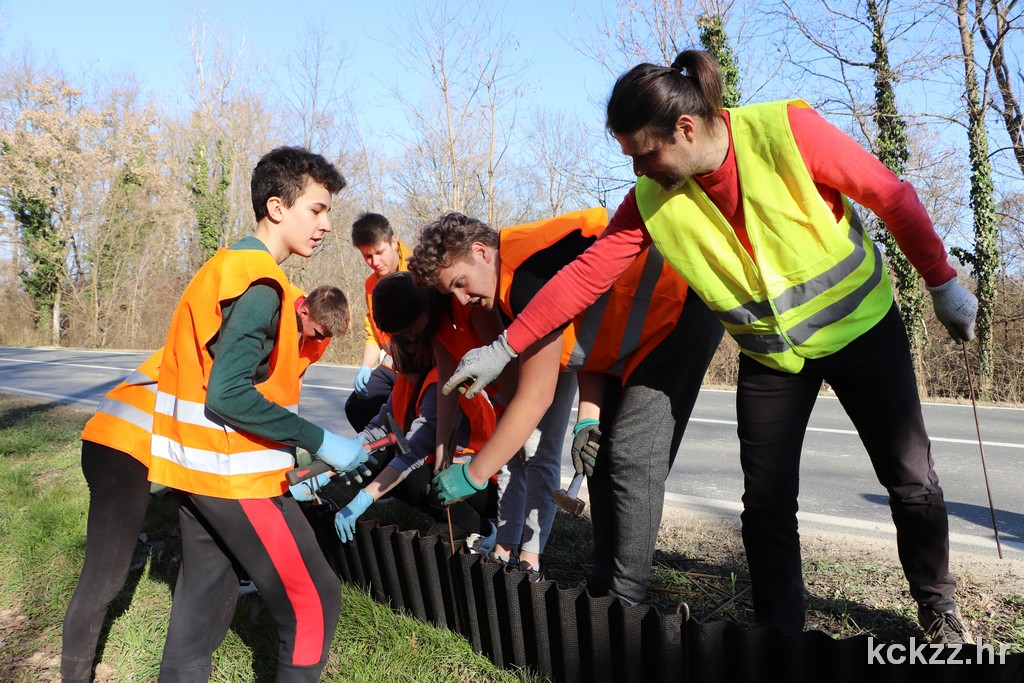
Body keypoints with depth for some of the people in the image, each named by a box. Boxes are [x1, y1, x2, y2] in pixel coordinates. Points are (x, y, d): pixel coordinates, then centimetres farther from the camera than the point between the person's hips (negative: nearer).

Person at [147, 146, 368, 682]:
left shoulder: (225, 266, 12)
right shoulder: (260, 284, -18)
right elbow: (229, 394, -25)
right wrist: (321, 442, -20)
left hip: (196, 469, 10)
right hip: (238, 478, -10)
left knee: (202, 610, 19)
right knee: (313, 602, 3)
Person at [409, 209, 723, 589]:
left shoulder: (527, 276, -28)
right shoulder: (510, 290, 2)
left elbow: (536, 397, -26)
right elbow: (588, 346, 5)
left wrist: (472, 474, -19)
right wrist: (588, 419, -8)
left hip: (681, 311, -10)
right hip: (637, 337, 10)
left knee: (632, 461, -15)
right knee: (601, 456, 7)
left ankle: (625, 604, -4)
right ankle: (601, 589, 16)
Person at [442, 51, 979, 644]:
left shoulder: (788, 131, -24)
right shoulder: (651, 200, -15)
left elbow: (892, 195, -13)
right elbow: (585, 275, -16)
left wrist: (943, 284, -5)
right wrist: (503, 348, -19)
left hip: (861, 325, -1)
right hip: (770, 355, 2)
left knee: (911, 479, 8)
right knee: (767, 502, 0)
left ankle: (939, 609, 33)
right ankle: (779, 629, 20)